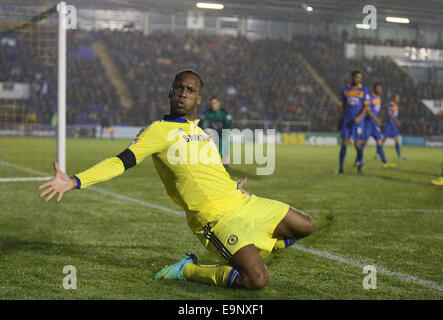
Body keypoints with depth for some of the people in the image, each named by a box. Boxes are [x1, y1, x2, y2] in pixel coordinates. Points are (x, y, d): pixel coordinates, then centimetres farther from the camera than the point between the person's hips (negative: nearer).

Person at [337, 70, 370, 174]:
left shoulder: (363, 90, 0)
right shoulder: (345, 90, 6)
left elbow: (366, 106, -3)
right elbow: (341, 106, 12)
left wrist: (360, 117, -16)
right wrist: (341, 119, 8)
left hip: (358, 120, -2)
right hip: (346, 120, 2)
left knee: (357, 143, -3)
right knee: (344, 142, -2)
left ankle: (360, 163, 20)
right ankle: (341, 167, 1)